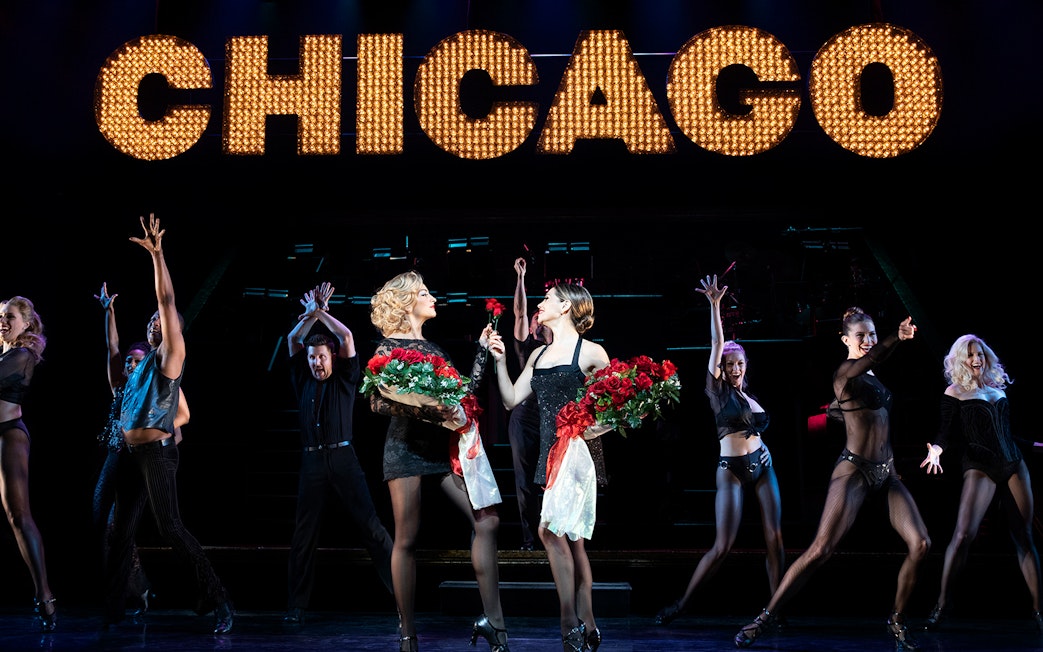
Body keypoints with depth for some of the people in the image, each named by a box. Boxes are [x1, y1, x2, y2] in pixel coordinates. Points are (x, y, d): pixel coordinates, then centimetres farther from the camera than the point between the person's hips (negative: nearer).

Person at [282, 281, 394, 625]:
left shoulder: (345, 379, 7)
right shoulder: (303, 382, 15)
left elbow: (347, 337, -2)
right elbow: (292, 341, 9)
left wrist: (322, 312, 4)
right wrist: (310, 314, 2)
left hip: (343, 457, -3)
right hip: (311, 461, 3)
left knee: (369, 523, -7)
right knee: (304, 534, 4)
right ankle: (296, 606, 10)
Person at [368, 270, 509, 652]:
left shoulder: (433, 348, 18)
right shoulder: (389, 347, -1)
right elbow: (377, 403, -8)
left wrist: (482, 348, 16)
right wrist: (429, 412, -19)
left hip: (443, 444, 6)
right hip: (407, 445, -6)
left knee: (486, 521, -6)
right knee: (407, 540, -1)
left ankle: (492, 621, -1)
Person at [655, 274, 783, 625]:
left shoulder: (749, 395, 14)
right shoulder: (717, 389, -3)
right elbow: (717, 343, -14)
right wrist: (714, 305, -22)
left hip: (762, 465, 6)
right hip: (731, 470, -5)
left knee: (774, 538, -2)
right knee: (722, 546, -10)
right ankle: (681, 603, 2)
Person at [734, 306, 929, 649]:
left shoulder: (868, 372, 13)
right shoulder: (845, 371, -12)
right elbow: (870, 357, -37)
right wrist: (896, 338, -52)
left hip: (885, 471, 8)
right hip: (855, 470, -8)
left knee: (920, 544, -6)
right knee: (820, 550, -13)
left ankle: (897, 619, 12)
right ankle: (765, 617, -4)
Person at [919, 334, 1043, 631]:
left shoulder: (997, 387, 15)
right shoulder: (955, 392, 2)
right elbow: (948, 431, -5)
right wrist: (937, 449, -25)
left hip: (1014, 464, 5)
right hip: (979, 467, -5)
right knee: (963, 534, -16)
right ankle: (942, 604, -9)